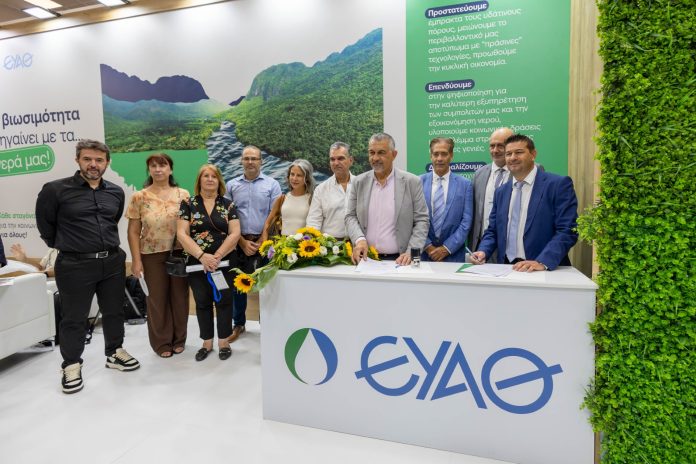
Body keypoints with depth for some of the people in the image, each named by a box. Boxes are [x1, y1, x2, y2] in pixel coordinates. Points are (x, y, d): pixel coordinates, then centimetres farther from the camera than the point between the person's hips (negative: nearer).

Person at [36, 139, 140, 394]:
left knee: (114, 311, 15)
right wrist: (64, 246, 10)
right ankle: (71, 366, 23)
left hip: (113, 262, 4)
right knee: (74, 318, 7)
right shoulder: (55, 190, -9)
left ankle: (115, 353, 33)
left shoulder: (116, 192, 5)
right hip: (75, 265, -4)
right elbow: (45, 225, 4)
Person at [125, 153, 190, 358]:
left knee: (180, 297, 9)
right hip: (152, 255, -1)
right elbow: (133, 232, 0)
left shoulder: (183, 195, 2)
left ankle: (179, 339, 26)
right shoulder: (139, 198, -1)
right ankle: (162, 342, 24)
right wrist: (136, 260, -6)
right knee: (157, 299, 9)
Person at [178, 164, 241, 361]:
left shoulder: (228, 205, 4)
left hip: (225, 262, 0)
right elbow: (182, 234, -7)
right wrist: (202, 256, -18)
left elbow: (235, 234, -5)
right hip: (197, 262, 0)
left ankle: (224, 342, 18)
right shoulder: (188, 204, 2)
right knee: (202, 302, 10)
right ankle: (207, 343, 24)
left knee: (223, 301, 4)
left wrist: (217, 256, -16)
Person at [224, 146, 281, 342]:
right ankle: (238, 324, 25)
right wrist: (243, 242, -6)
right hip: (239, 242, 2)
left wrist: (260, 242, -10)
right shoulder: (231, 185, 7)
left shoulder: (272, 184, 1)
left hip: (265, 241, -2)